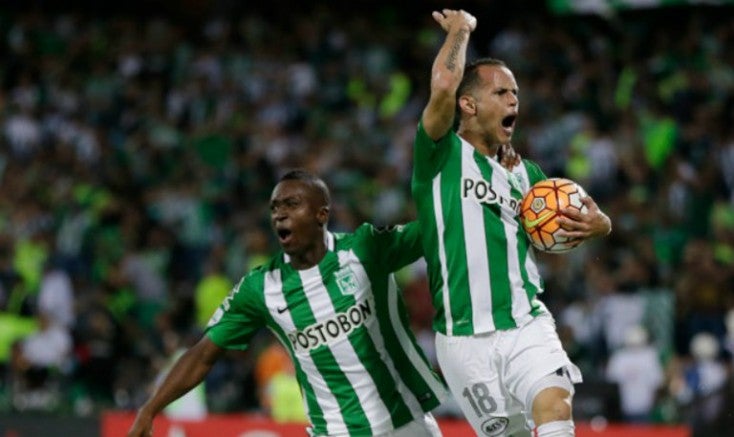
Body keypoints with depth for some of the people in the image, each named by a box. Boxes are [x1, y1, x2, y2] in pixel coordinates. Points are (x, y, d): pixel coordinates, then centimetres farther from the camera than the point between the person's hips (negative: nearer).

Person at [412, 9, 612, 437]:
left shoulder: (525, 173, 17)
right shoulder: (442, 157, 0)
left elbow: (593, 220, 22)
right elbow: (443, 86, -18)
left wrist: (596, 224, -3)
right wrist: (460, 29, -1)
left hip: (527, 326, 3)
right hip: (466, 338, -3)